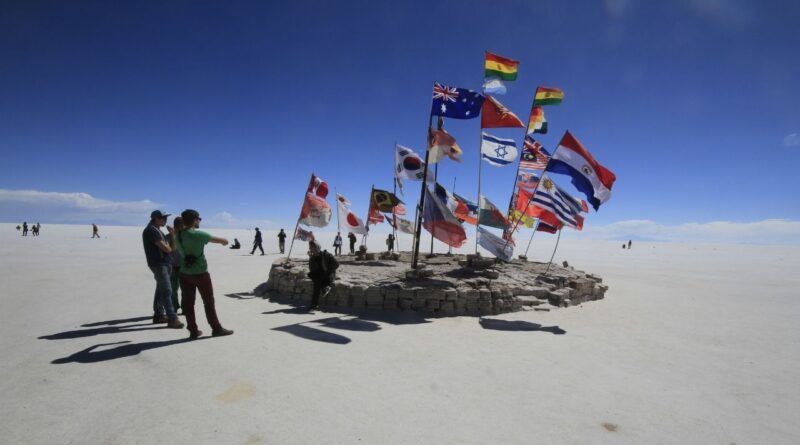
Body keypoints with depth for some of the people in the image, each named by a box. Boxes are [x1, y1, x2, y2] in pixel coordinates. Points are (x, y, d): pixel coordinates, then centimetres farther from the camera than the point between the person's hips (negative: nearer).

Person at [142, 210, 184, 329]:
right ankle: (172, 319, -11)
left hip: (163, 263, 10)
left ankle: (158, 315, 25)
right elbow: (165, 248, -20)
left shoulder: (157, 230, 17)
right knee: (167, 291, -11)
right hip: (158, 264, -10)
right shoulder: (151, 230, -15)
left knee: (161, 289, 15)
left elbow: (167, 245, 15)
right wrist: (170, 247, 0)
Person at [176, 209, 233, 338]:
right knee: (209, 302, 5)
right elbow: (220, 240, -8)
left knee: (188, 303, 8)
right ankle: (216, 328, 12)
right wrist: (224, 241, 14)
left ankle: (193, 330, 13)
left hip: (185, 274, 5)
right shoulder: (199, 234, -17)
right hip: (201, 273, -5)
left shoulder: (178, 235, 1)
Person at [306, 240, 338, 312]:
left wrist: (327, 272, -13)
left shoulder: (326, 254, -11)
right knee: (310, 274, -22)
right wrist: (311, 259, -15)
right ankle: (325, 288, -20)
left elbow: (336, 264, -13)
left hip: (329, 276, -6)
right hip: (319, 275, 6)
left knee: (317, 283, -28)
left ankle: (314, 304, -19)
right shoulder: (313, 257, 3)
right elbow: (311, 269, -4)